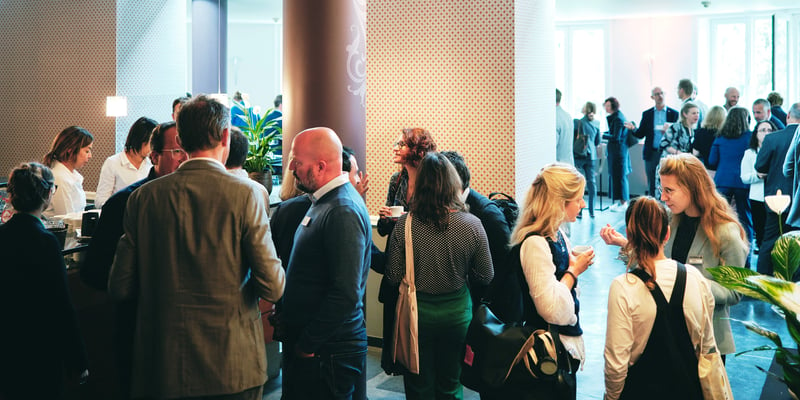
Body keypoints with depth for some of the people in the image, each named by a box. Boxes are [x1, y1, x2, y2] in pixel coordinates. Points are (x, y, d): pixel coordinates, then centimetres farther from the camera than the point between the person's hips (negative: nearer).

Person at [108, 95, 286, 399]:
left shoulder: (143, 197, -3)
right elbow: (272, 287, -13)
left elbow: (120, 288, 1)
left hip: (162, 367, 3)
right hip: (233, 365, -2)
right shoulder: (248, 194, -12)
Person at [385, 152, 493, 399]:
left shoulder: (404, 225, -17)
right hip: (456, 313, 1)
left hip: (417, 314, -1)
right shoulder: (472, 225, -15)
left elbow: (393, 276, -10)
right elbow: (485, 277, -6)